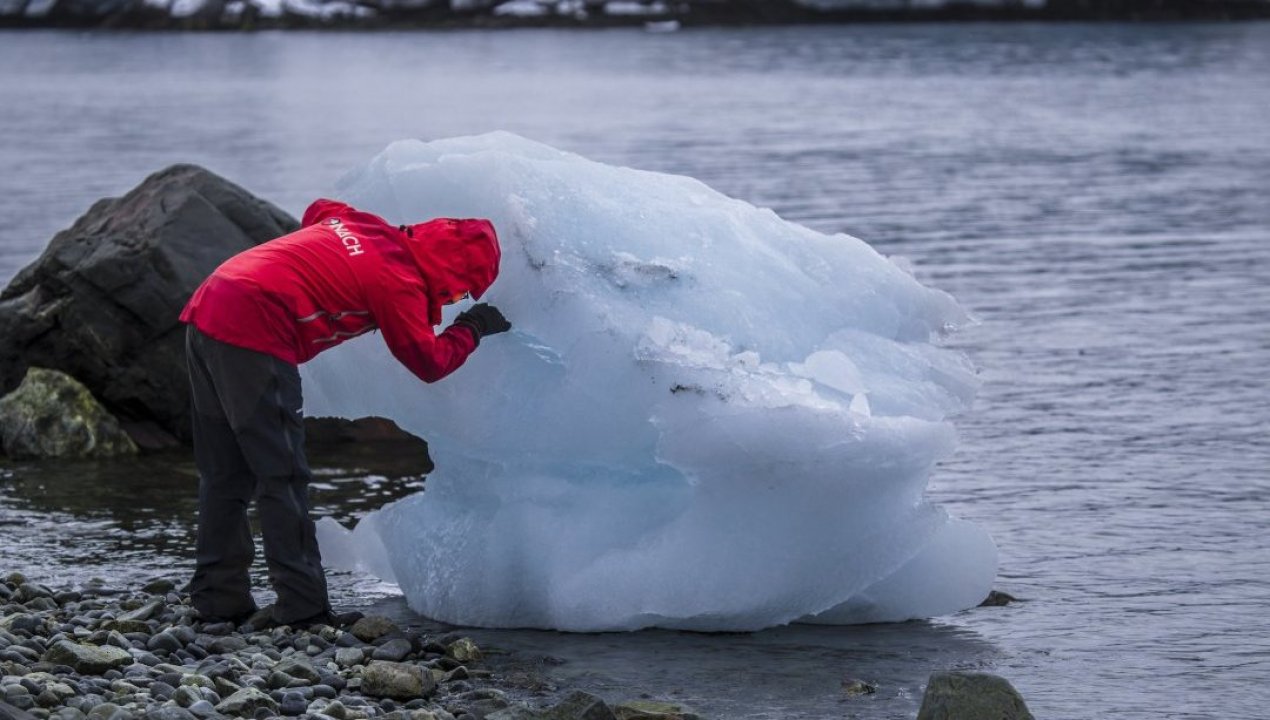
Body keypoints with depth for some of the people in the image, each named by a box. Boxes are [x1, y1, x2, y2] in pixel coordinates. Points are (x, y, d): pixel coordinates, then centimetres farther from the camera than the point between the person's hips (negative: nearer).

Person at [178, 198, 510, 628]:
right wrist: (473, 329, 18)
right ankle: (302, 609, -4)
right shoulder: (398, 280, -7)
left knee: (225, 473, 13)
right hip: (252, 332, -9)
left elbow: (318, 211, 39)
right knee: (282, 477, -4)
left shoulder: (371, 228, 16)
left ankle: (219, 600, 17)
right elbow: (428, 363, 3)